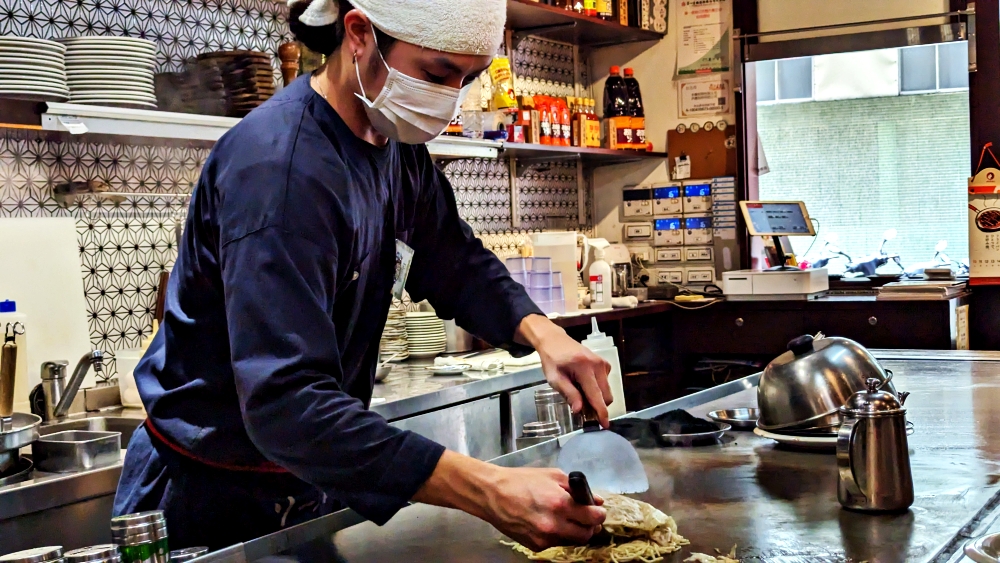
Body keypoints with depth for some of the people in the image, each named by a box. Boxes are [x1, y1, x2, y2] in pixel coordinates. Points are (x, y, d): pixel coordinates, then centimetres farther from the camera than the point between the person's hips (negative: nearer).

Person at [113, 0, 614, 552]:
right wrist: (489, 492, -44)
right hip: (212, 503, -7)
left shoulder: (397, 145, -1)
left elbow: (456, 264, 8)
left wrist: (541, 332, -13)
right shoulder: (280, 167, -29)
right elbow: (285, 403, -37)